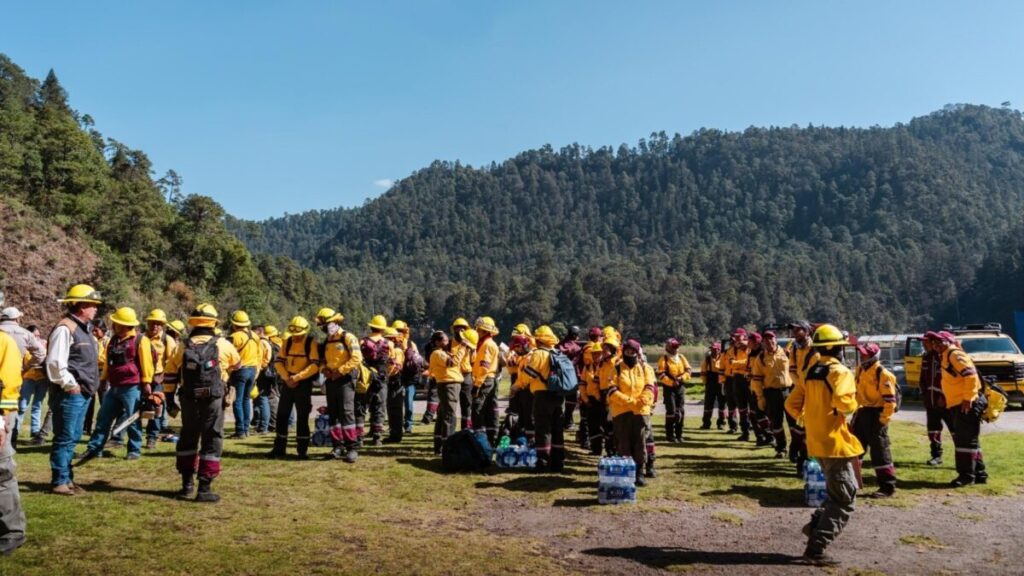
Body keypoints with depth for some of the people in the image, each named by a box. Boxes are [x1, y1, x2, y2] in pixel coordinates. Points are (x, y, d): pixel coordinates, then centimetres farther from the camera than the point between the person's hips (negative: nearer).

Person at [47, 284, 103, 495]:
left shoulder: (83, 328, 16)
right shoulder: (65, 328, -15)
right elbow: (55, 362, -22)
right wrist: (70, 385, -17)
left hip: (82, 393, 10)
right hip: (70, 394, -10)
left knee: (73, 438, 15)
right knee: (64, 438, -2)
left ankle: (67, 478, 24)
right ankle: (59, 481, 6)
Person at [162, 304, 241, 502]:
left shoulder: (183, 347, 1)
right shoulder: (223, 345, -5)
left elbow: (169, 376, 5)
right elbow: (238, 364, 14)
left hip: (188, 400, 3)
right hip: (213, 400, -3)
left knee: (187, 439, 19)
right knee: (212, 441, 4)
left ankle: (187, 485, 25)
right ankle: (205, 488, 1)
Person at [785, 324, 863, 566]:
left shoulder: (810, 373, 11)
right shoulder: (840, 371, -12)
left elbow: (792, 404, 11)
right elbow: (842, 401, -30)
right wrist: (853, 402, -9)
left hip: (817, 442, 8)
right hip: (836, 442, -8)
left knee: (837, 493, 24)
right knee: (843, 501, -2)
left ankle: (815, 525, 13)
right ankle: (815, 548, -5)